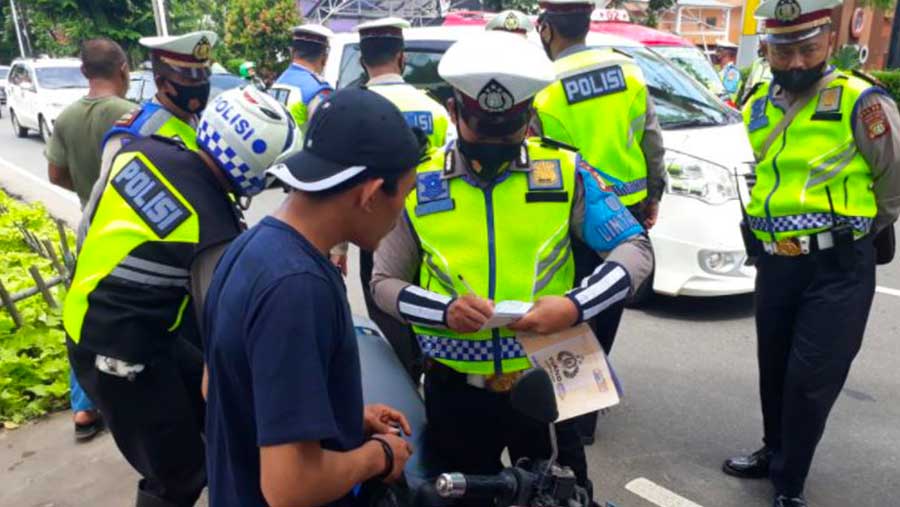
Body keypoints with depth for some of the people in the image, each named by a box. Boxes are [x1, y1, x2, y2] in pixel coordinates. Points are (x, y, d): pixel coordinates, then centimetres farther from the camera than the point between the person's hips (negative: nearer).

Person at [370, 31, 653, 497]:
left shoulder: (565, 171, -6)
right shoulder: (418, 186, -5)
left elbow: (635, 250, -5)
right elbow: (384, 283, -1)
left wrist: (575, 306, -23)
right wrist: (443, 310, -21)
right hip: (455, 391, 0)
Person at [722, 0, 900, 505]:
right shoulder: (758, 105, 6)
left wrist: (853, 235, 6)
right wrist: (770, 230, 14)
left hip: (838, 269, -5)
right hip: (773, 264, 6)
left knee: (811, 380, -1)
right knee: (774, 370, 18)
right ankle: (775, 452, 39)